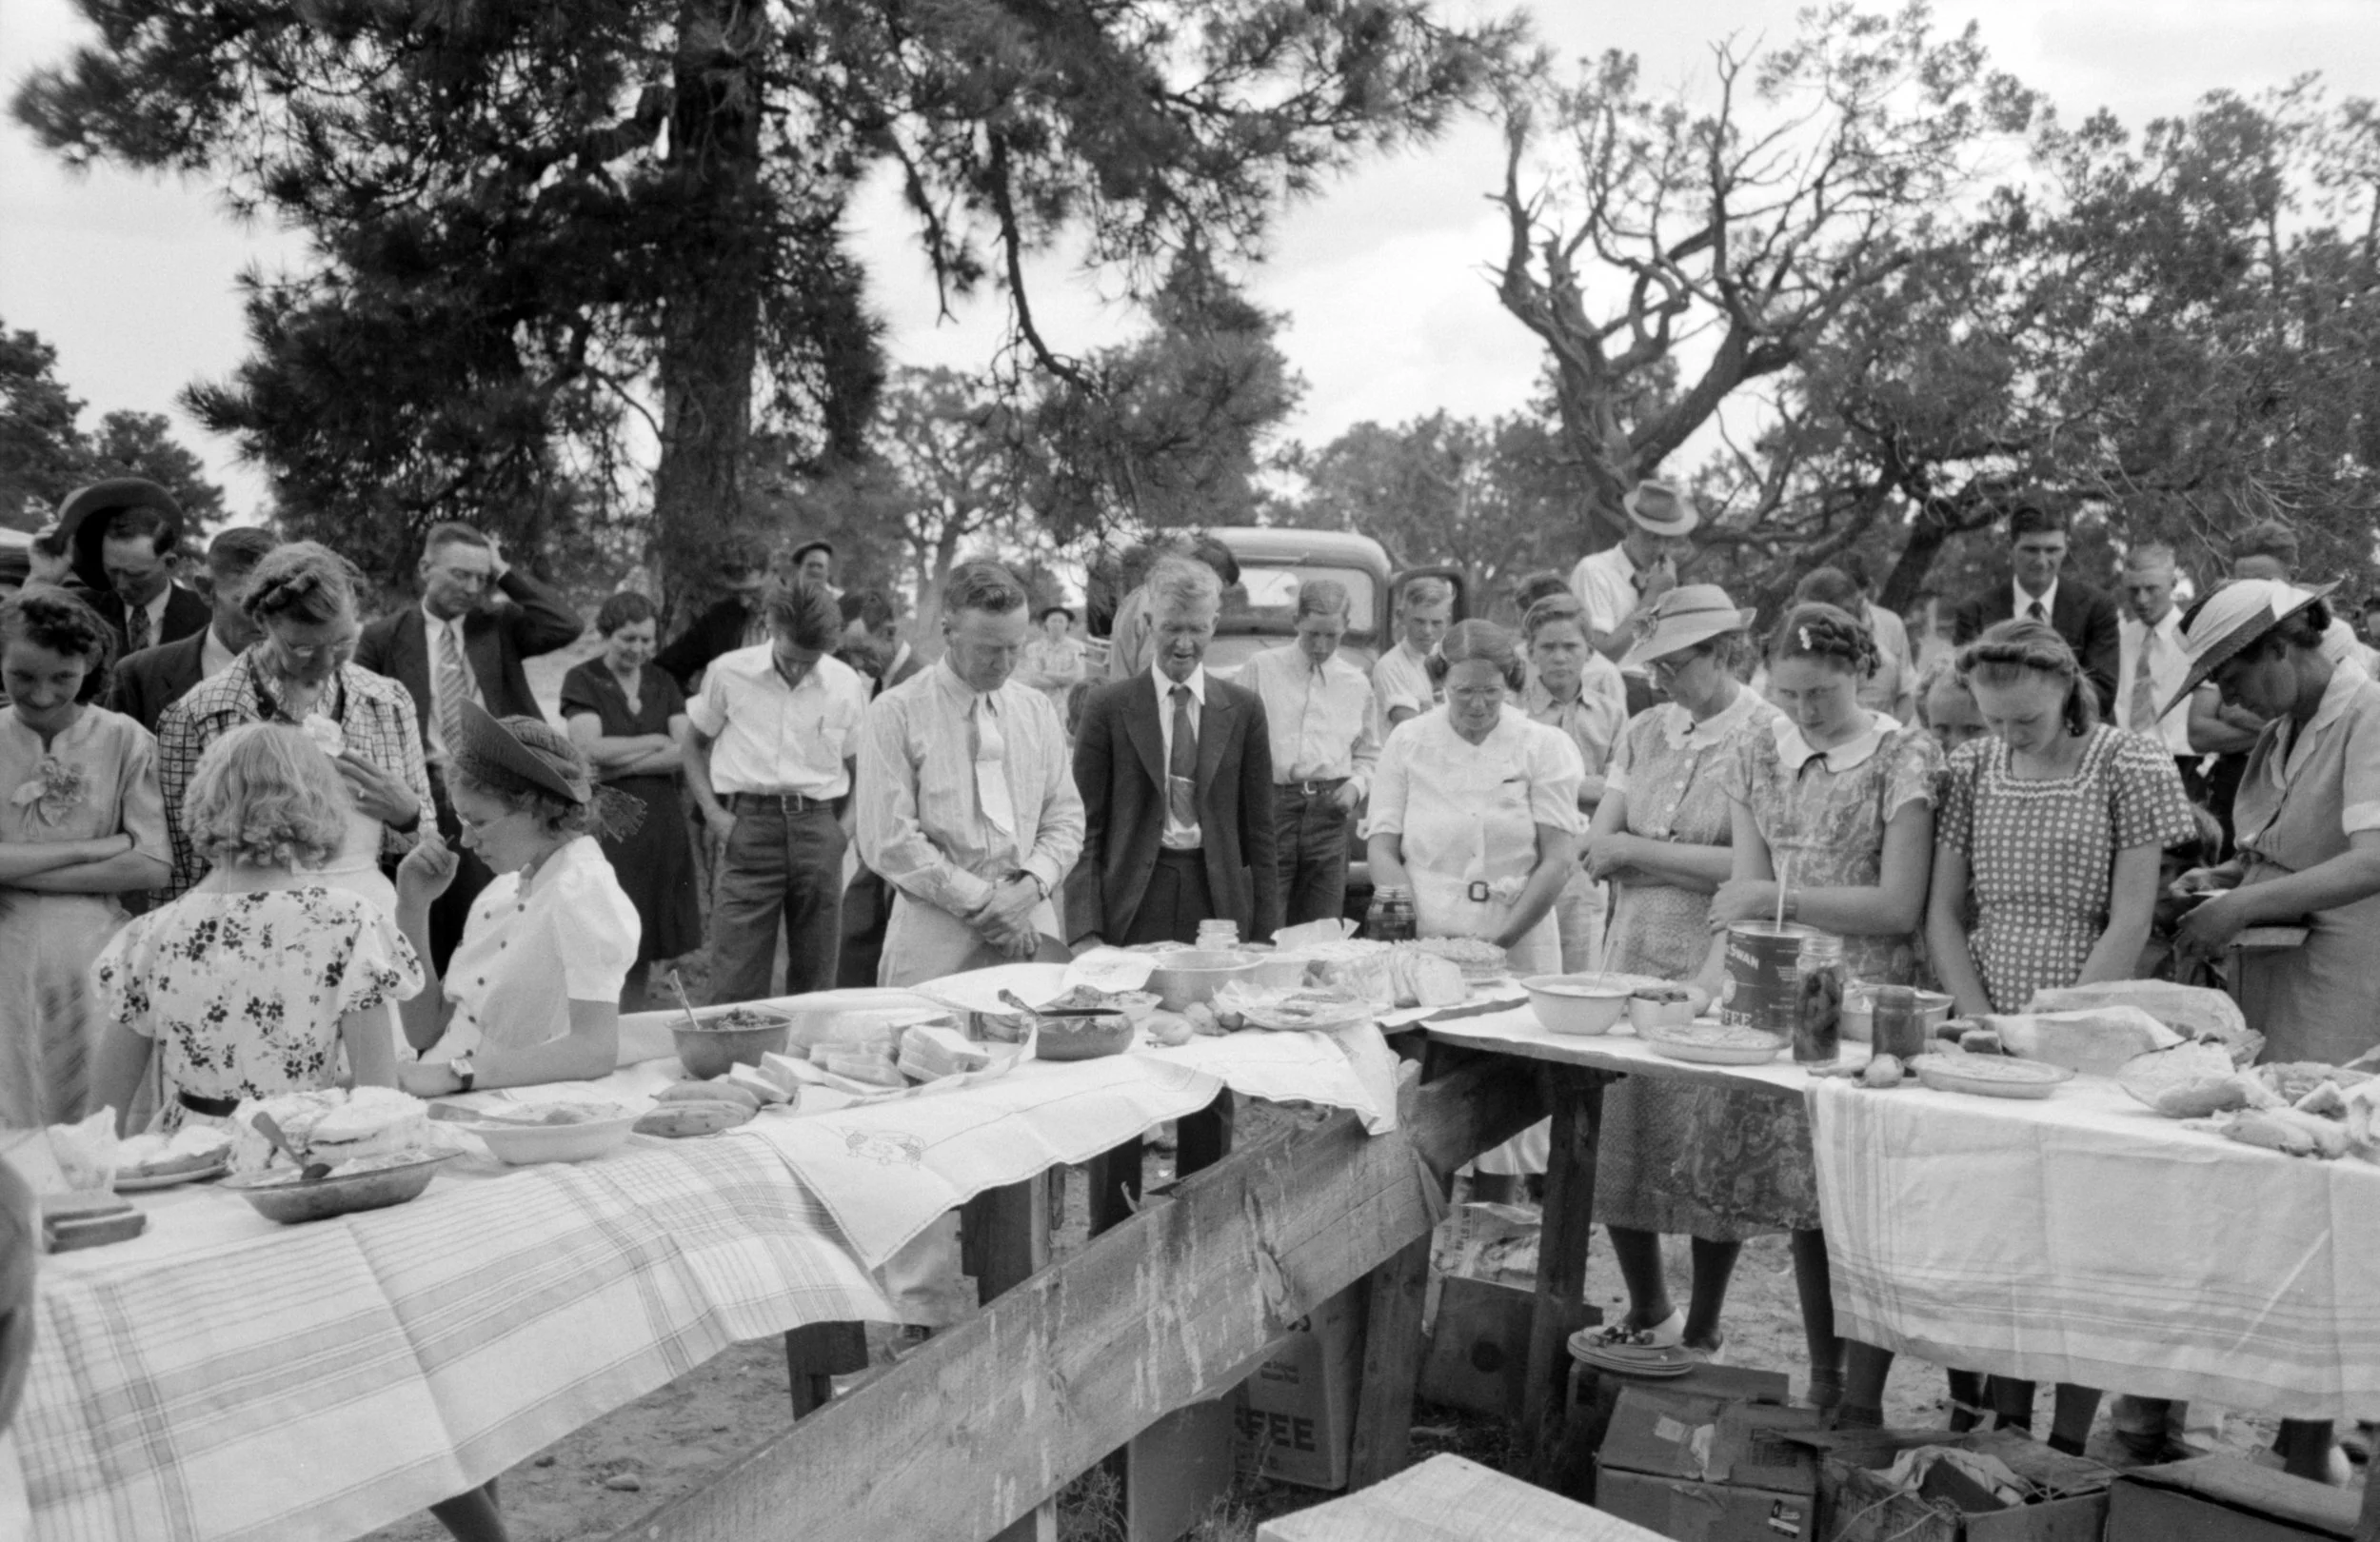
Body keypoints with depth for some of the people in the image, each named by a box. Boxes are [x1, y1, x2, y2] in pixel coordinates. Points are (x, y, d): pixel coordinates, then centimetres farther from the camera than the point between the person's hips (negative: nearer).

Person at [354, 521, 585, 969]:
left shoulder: (499, 625, 8)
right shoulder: (383, 638, 4)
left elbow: (568, 626, -8)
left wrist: (506, 574, -4)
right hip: (422, 797, -1)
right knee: (425, 938, 5)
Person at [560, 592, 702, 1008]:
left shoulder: (662, 681, 12)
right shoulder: (582, 679, 0)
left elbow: (684, 751, 0)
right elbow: (591, 749, -14)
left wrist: (621, 764, -10)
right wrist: (656, 741, -4)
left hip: (659, 823, 4)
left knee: (644, 947, 8)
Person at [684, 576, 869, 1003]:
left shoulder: (846, 685, 3)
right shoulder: (729, 672, -1)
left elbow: (858, 765, 16)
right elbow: (694, 743, 11)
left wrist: (848, 823, 5)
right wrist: (712, 810, 0)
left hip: (818, 827, 2)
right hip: (749, 824, -2)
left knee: (815, 978, 7)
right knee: (736, 983, -7)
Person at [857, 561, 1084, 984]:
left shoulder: (1036, 709, 10)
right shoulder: (896, 713, -4)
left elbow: (1065, 818, 10)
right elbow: (889, 841, -10)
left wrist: (1032, 883, -9)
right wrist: (982, 901, -12)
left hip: (1031, 930, 4)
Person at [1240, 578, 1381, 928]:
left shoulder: (1357, 685, 13)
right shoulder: (1260, 669, 5)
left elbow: (1368, 754, 22)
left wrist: (1356, 785, 1)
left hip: (1329, 811, 3)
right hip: (1270, 804, -2)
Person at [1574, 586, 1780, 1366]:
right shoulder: (1644, 733, 10)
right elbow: (1595, 853, 5)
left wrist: (1639, 849, -10)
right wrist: (1696, 862, -9)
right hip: (1632, 964, 5)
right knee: (1617, 1149, 10)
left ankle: (1702, 1333, 21)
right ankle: (1648, 1316, 31)